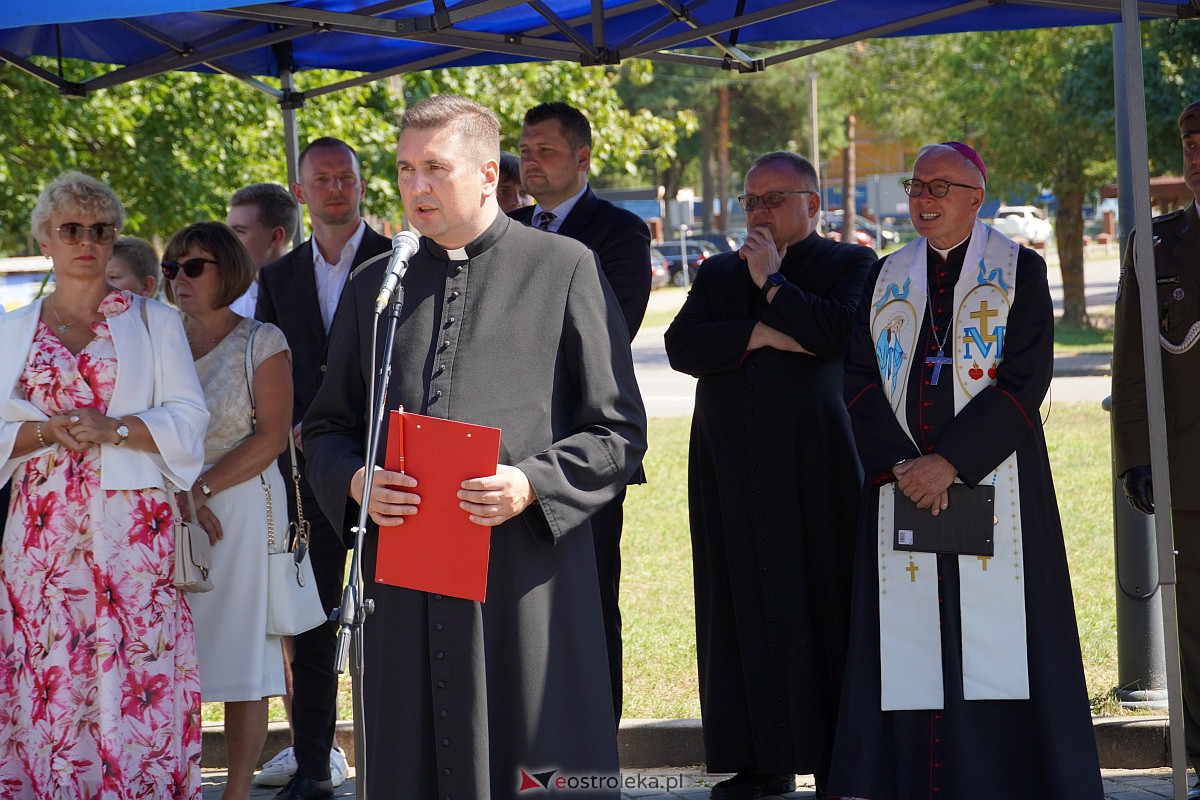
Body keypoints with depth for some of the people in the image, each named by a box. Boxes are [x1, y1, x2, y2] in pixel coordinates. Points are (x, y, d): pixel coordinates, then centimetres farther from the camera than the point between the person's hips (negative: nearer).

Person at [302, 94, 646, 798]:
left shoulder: (565, 269, 4)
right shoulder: (375, 287, 16)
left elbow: (619, 430, 2)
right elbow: (327, 429, 20)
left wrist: (533, 485, -15)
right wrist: (356, 482, -3)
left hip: (525, 578, -3)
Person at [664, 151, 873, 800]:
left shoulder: (850, 265, 5)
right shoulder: (718, 273, 17)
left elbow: (840, 332, -14)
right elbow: (682, 344, 1)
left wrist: (770, 283, -7)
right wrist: (762, 335, -10)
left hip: (814, 465, -4)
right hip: (731, 467, 4)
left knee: (819, 605, -6)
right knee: (745, 608, 2)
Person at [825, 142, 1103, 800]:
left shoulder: (1018, 271, 2)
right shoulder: (887, 278, 13)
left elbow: (1025, 378, -7)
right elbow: (859, 377, 6)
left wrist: (950, 461, -15)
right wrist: (900, 463, -10)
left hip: (990, 483, -3)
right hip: (901, 482, 3)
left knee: (995, 636, -6)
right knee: (909, 635, -1)